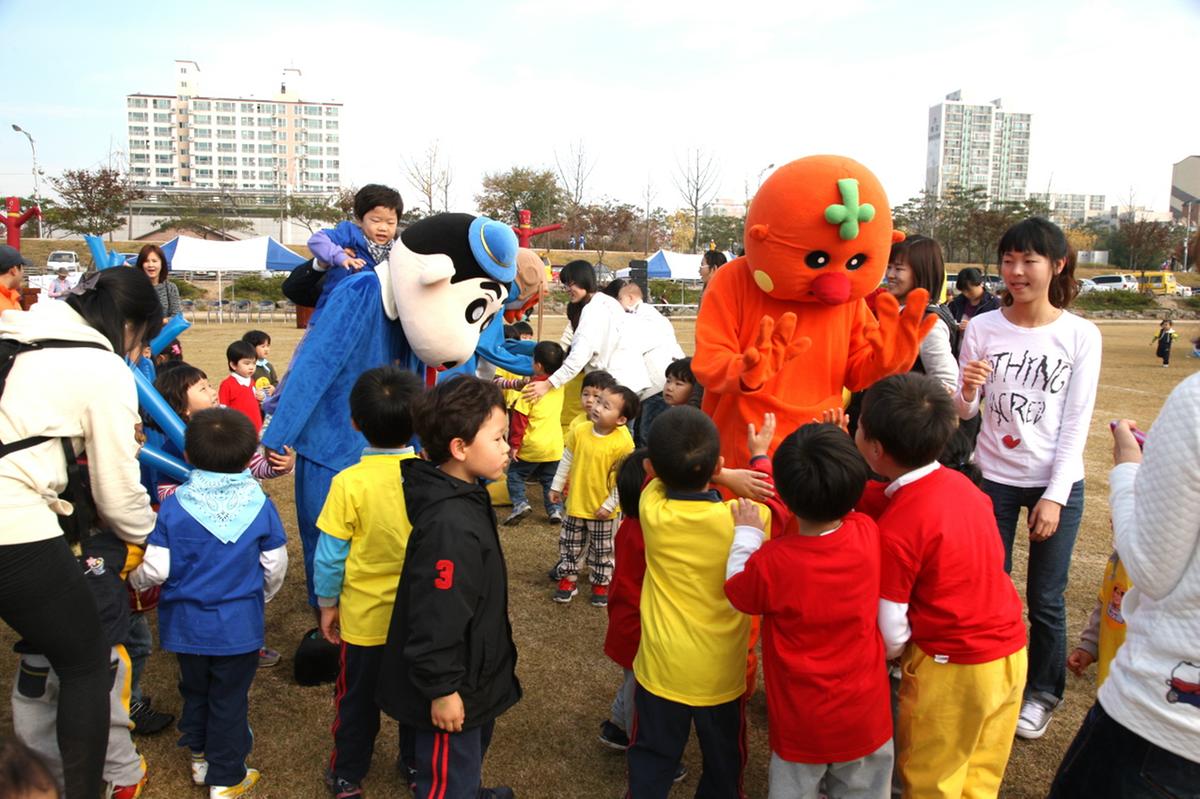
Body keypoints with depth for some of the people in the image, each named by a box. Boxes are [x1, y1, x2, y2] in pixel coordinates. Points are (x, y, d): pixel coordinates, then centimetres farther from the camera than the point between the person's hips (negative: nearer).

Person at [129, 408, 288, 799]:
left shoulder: (174, 505, -13)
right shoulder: (260, 505, -12)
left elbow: (155, 570, -11)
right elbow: (275, 567, -4)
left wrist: (135, 580, 12)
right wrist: (260, 597, 17)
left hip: (185, 624, 1)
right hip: (239, 626, -1)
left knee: (195, 690, 23)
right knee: (230, 700, 12)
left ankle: (200, 758, 41)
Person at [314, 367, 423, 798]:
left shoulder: (349, 483, -20)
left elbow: (330, 556, -13)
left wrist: (327, 604, 3)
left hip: (364, 615, -2)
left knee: (358, 697, 18)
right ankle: (416, 763, 40)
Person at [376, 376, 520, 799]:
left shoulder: (463, 499, 0)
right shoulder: (450, 525, -33)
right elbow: (436, 617, -30)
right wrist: (442, 688, -21)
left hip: (473, 675, 10)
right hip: (454, 687, -10)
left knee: (471, 753, 33)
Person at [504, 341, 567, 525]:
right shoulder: (560, 386, 1)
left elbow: (520, 418, -14)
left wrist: (515, 444, -9)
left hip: (532, 446, -5)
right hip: (555, 445, 5)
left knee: (515, 474, 12)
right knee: (550, 479, 17)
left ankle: (520, 503, -3)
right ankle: (555, 509, 7)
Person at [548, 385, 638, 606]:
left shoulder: (623, 443, -22)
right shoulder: (579, 431, -10)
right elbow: (566, 460, 4)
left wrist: (609, 505, -13)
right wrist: (556, 487, 10)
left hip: (602, 508, -3)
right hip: (575, 502, 3)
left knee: (602, 548, 14)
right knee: (570, 543, 16)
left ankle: (601, 583, 32)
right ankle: (568, 578, 34)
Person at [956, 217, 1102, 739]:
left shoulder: (1081, 335, -6)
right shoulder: (982, 329, -4)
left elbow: (1076, 422, -6)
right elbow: (965, 413, -1)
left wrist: (1054, 496, -10)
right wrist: (968, 391, -24)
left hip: (1057, 483, -1)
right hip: (993, 478, 1)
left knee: (1045, 599, 8)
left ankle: (1042, 693, 31)